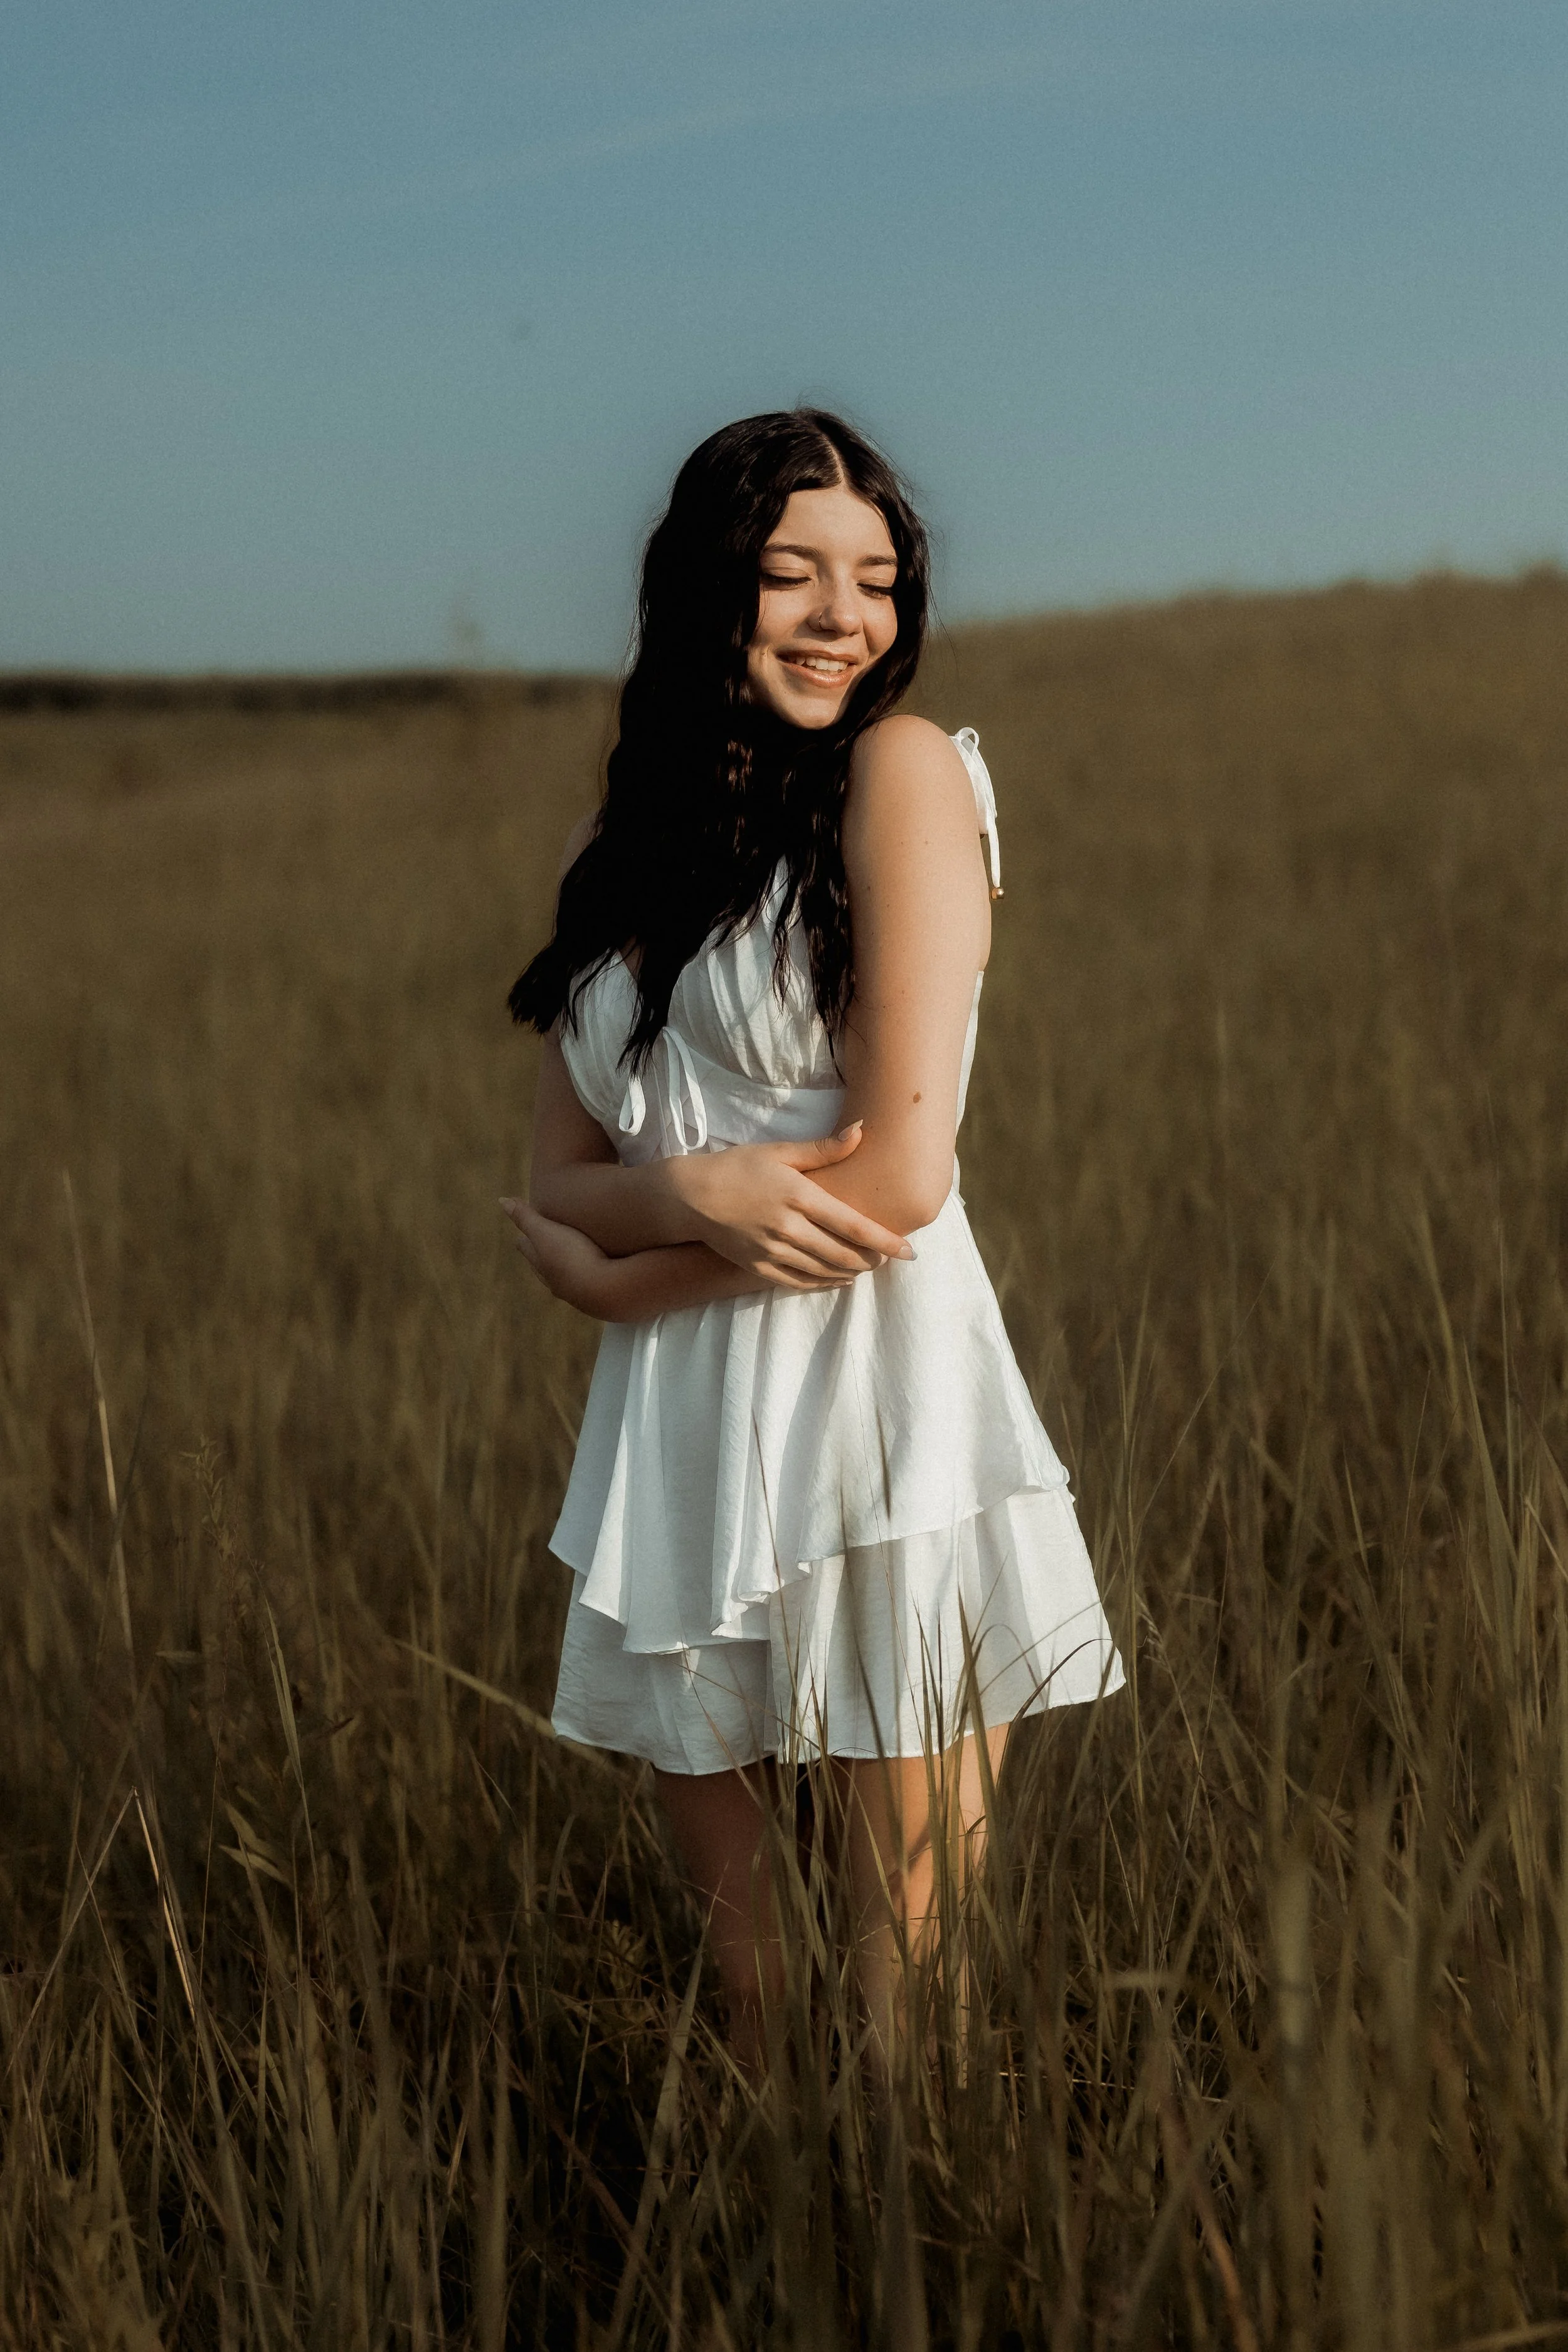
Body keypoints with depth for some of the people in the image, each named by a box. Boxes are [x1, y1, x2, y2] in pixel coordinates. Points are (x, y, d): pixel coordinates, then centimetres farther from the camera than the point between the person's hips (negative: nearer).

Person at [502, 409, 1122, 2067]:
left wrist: (614, 1266, -1)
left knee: (910, 1991, 2)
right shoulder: (619, 847, 12)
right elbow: (559, 1182, 8)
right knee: (740, 1991, 13)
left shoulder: (905, 770, -5)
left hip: (879, 1423, -5)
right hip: (674, 1446, 5)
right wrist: (692, 1193, -15)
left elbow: (901, 1176, -13)